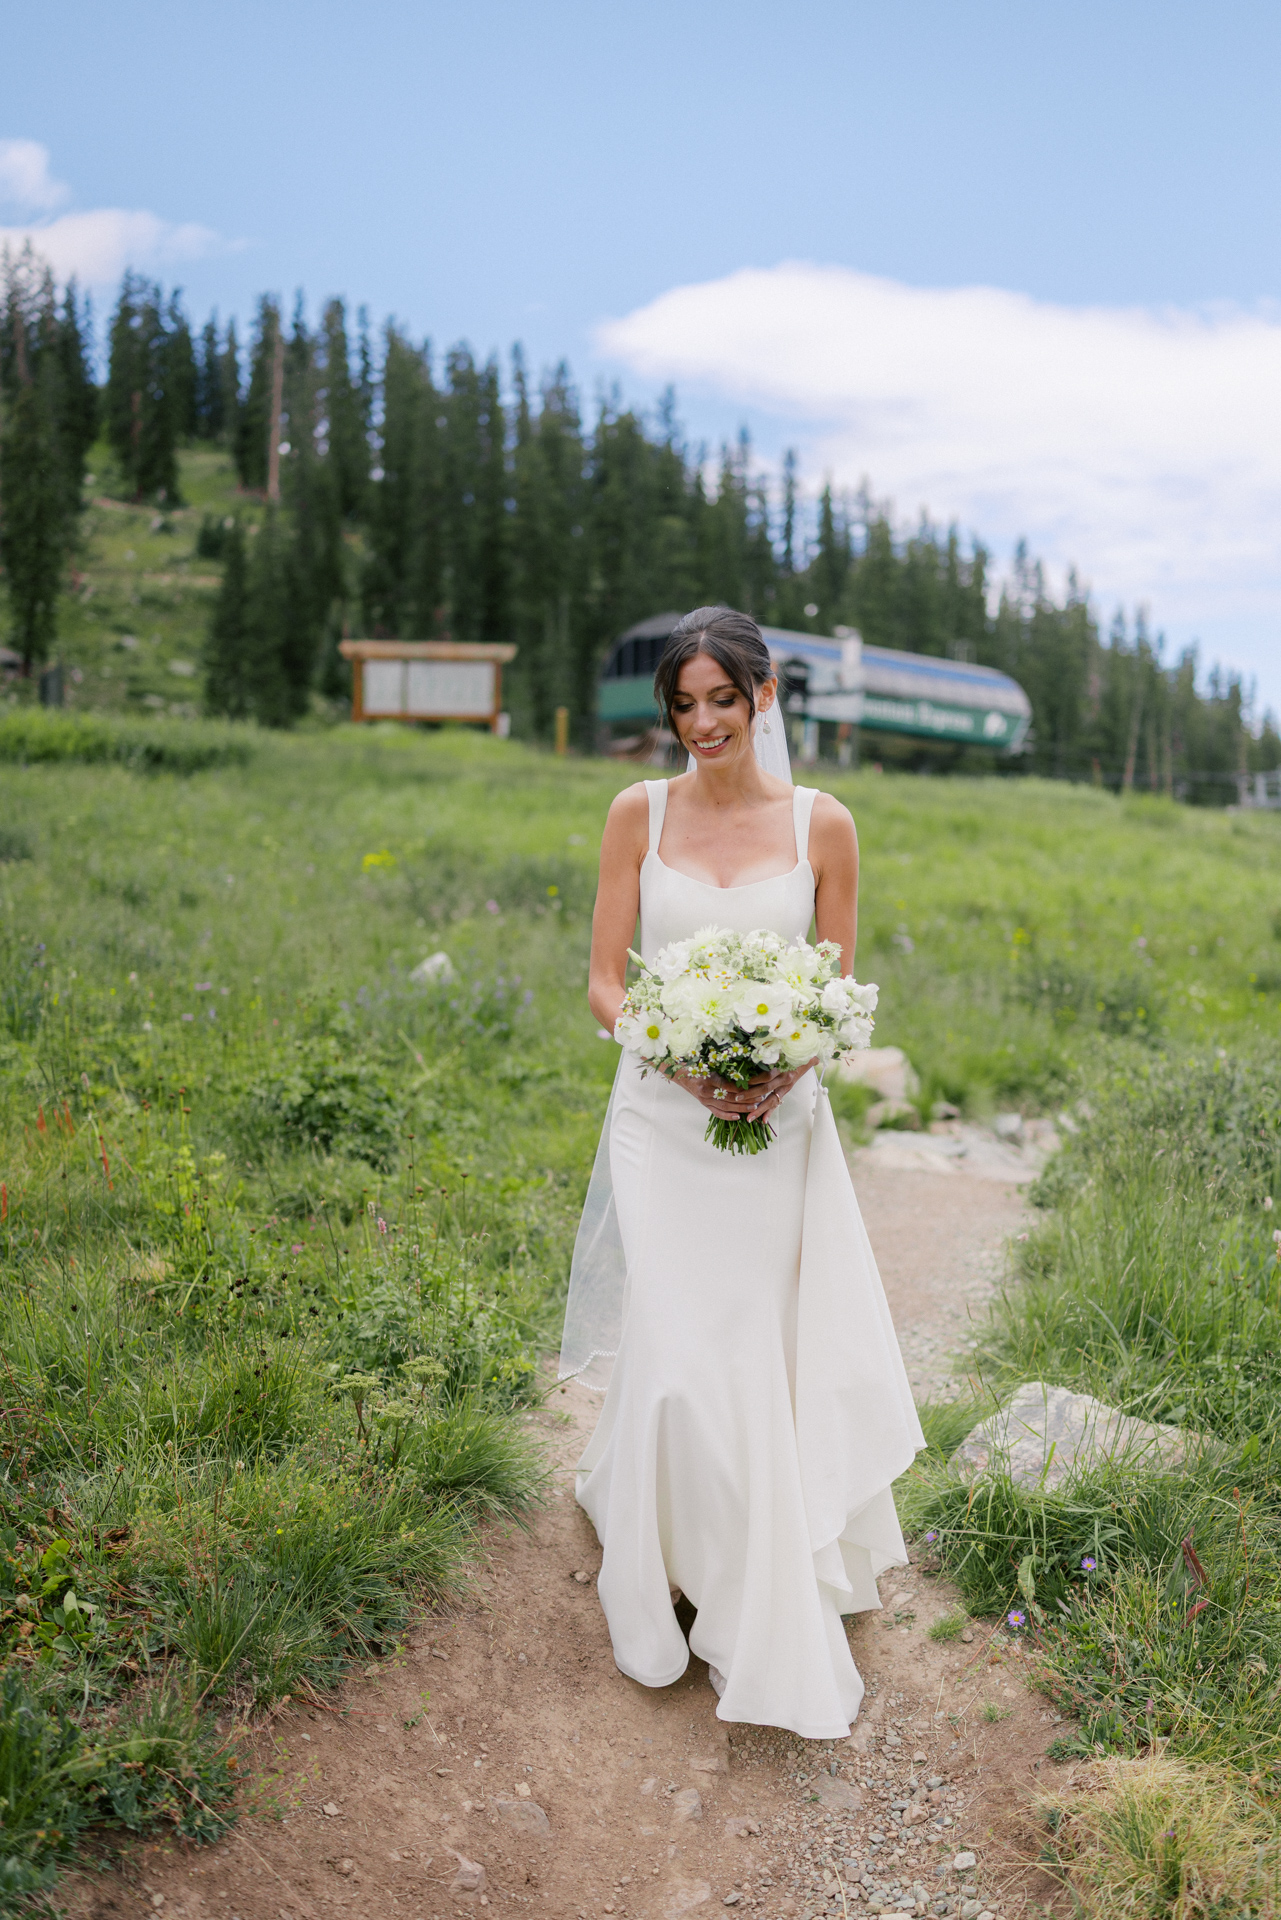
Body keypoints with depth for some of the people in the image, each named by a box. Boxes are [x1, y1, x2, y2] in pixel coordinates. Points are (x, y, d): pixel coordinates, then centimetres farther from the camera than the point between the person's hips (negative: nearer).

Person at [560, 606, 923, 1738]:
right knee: (683, 1356, -3)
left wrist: (787, 1069, -15)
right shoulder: (640, 813, 0)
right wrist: (682, 1059, -17)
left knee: (774, 1355, 7)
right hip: (663, 1121, 0)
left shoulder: (822, 824, 0)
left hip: (780, 1122, 1)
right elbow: (605, 983, 1)